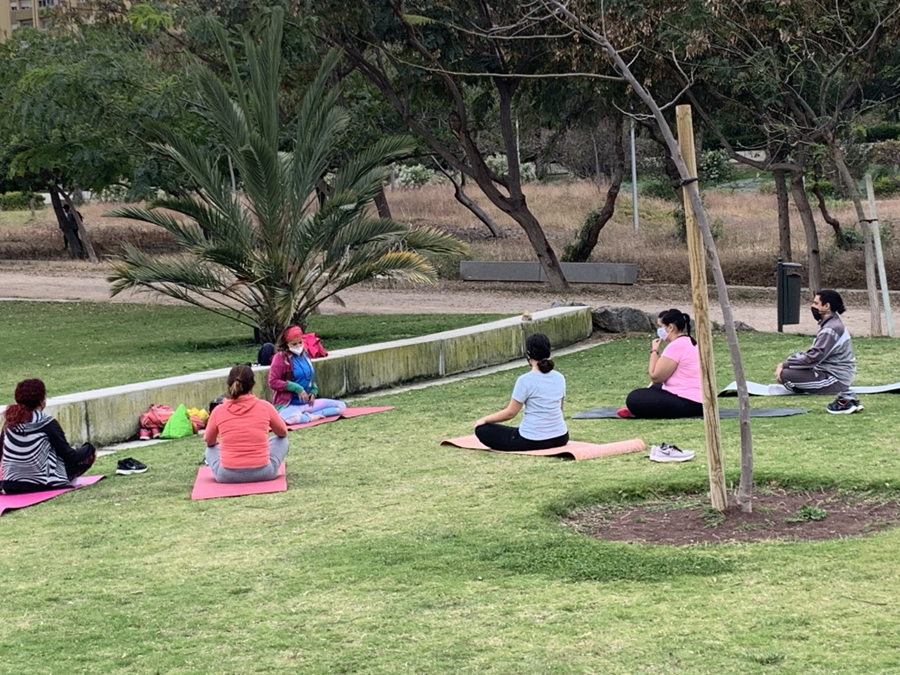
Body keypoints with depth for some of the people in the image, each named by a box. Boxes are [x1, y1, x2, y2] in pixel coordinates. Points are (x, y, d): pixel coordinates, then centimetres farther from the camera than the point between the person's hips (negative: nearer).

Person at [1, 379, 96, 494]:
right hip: (41, 485, -6)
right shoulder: (48, 424, -14)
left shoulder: (10, 422, 0)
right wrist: (89, 448, 11)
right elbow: (70, 457, -8)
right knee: (87, 454, 9)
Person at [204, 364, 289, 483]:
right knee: (281, 440, 26)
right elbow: (283, 433, 15)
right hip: (262, 473, -1)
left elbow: (209, 441, 14)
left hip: (227, 476, 1)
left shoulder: (219, 411, -4)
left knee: (211, 448, 32)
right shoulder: (265, 407, -4)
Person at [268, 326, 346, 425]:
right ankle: (313, 417, -16)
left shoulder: (304, 354, 12)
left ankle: (308, 415, -12)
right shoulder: (281, 357, -7)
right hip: (288, 404, -7)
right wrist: (297, 388, -19)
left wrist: (314, 392, 4)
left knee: (341, 406, 0)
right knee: (291, 418, -44)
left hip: (307, 402, 7)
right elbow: (273, 382, -13)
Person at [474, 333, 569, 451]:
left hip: (533, 441, -7)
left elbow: (510, 413, -10)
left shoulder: (525, 380, -16)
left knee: (482, 429, 4)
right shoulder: (559, 378, 2)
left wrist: (484, 419, 4)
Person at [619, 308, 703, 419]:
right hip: (698, 401, 11)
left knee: (634, 398, -11)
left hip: (688, 403, -11)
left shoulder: (676, 346, -17)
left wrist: (654, 351, -3)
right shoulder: (689, 342, 16)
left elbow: (655, 376, -14)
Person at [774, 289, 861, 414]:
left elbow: (812, 358, -22)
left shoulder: (831, 329, -18)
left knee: (784, 375, -19)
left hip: (835, 380, -10)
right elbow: (812, 353, 15)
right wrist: (785, 363, 4)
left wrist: (785, 365, -13)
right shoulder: (830, 324, 13)